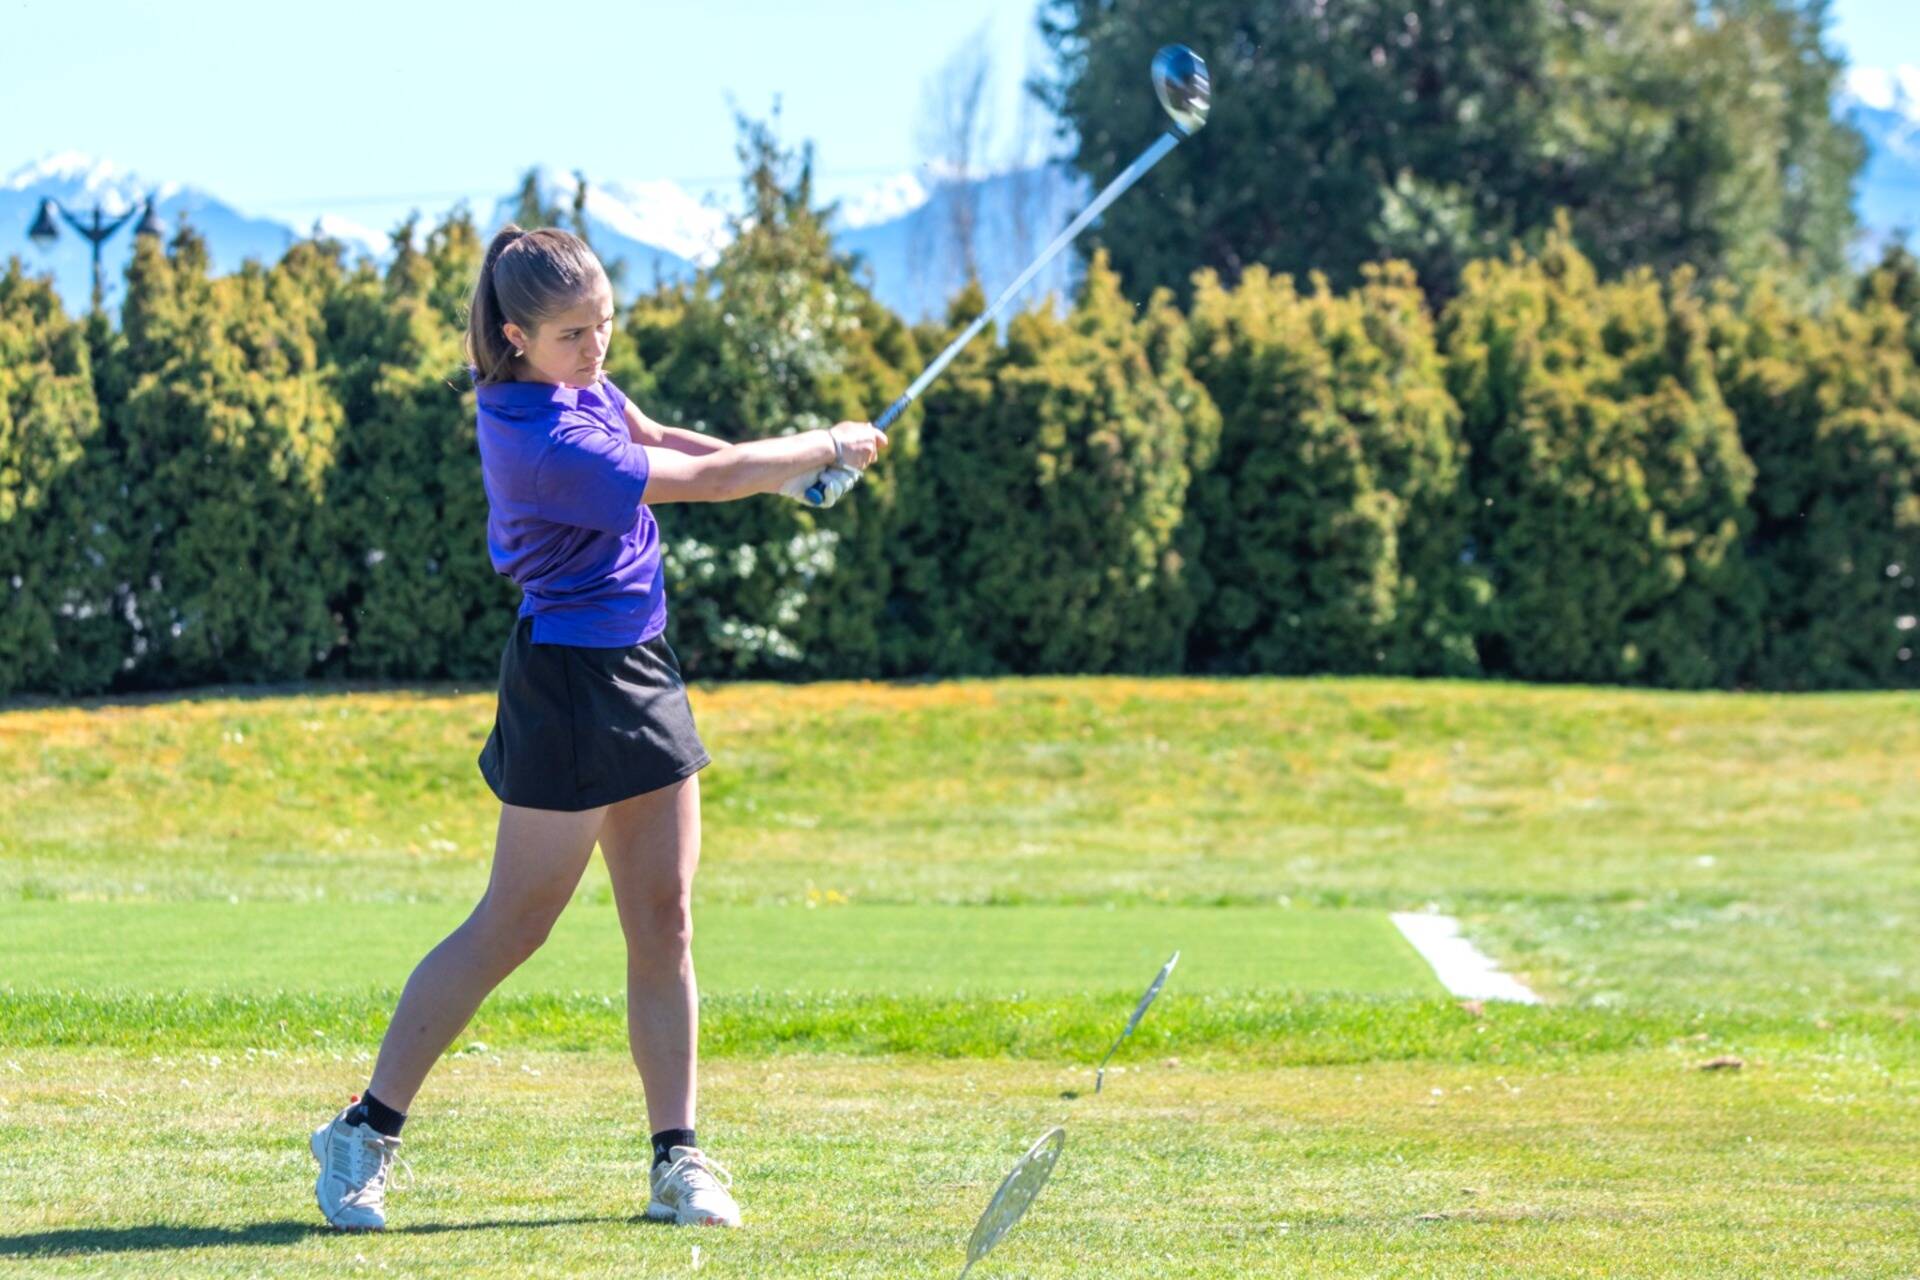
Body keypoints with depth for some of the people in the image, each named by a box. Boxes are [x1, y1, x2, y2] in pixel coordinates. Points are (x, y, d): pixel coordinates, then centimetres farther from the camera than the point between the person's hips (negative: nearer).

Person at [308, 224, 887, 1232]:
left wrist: (785, 467, 7)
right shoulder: (542, 442, -25)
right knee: (514, 924, -3)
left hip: (637, 669, 9)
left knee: (664, 921, 6)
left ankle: (678, 1162, 8)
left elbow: (652, 439, 22)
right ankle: (366, 1132, 6)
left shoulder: (573, 381, 3)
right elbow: (702, 481, -19)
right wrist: (828, 449, -6)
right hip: (570, 682, -9)